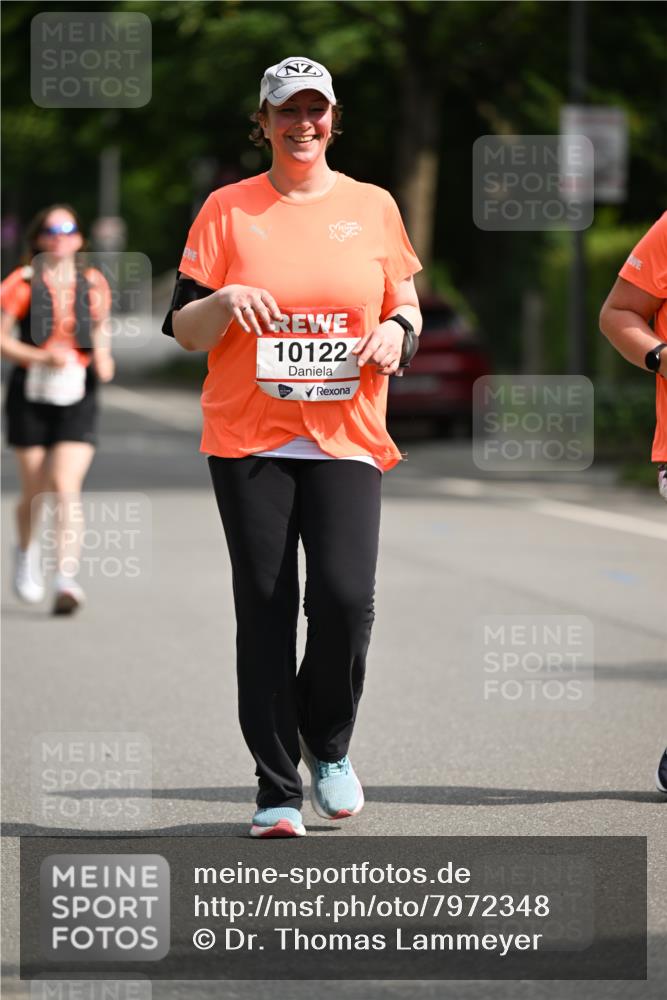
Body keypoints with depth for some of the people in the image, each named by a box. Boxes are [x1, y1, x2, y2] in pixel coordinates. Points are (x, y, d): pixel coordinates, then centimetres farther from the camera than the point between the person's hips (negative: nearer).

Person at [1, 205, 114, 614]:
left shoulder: (94, 284, 4)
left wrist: (104, 358, -1)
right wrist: (42, 356, -19)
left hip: (78, 397, 0)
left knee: (67, 488, -14)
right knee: (35, 490, 9)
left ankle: (67, 580, -19)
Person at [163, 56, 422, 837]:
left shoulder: (371, 207, 10)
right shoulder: (227, 210, 6)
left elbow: (406, 305, 18)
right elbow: (183, 330, 6)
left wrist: (398, 330, -4)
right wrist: (225, 301, -15)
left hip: (346, 439, 1)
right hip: (247, 444, 0)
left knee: (345, 596, -14)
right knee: (264, 611, -3)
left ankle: (328, 745, 13)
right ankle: (276, 789, 6)